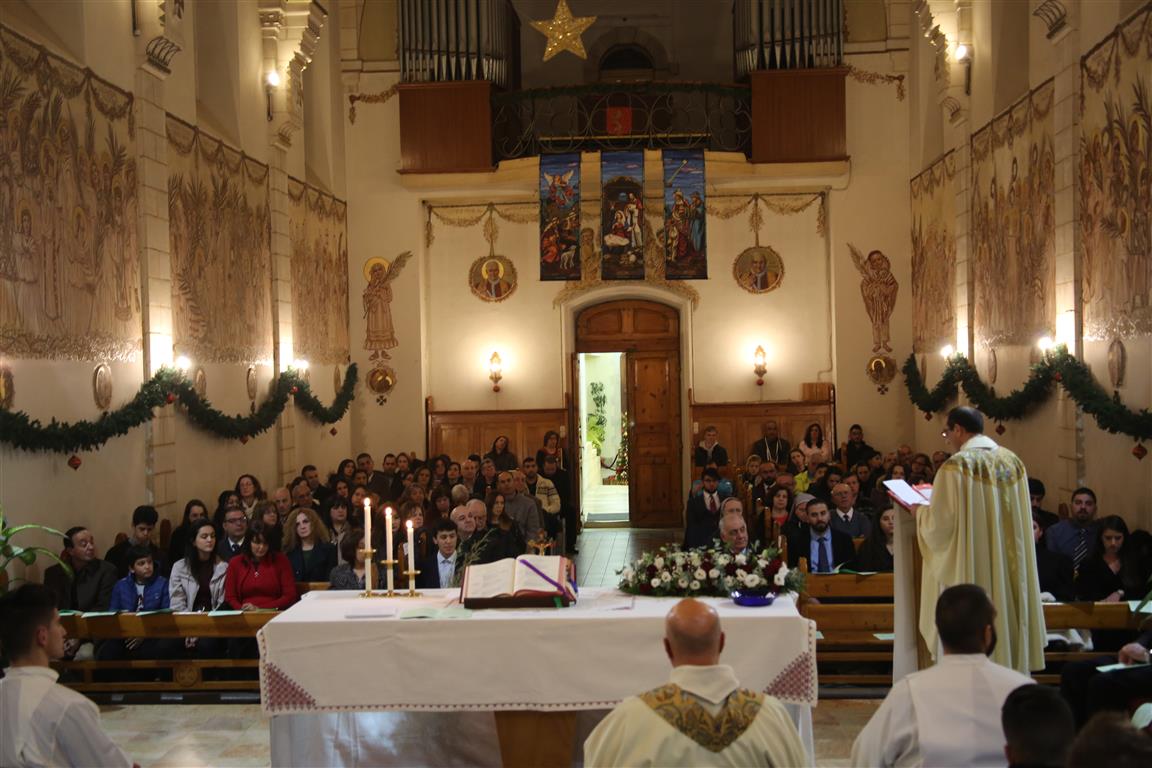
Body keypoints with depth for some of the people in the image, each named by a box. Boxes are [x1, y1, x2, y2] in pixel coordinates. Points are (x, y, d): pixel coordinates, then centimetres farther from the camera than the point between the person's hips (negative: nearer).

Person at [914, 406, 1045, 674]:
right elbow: (1020, 517, 16)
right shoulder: (1013, 461, 5)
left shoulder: (956, 465, -15)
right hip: (1010, 568, 7)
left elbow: (940, 525, -16)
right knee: (1006, 619, 15)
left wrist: (920, 511, 6)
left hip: (970, 572, -6)